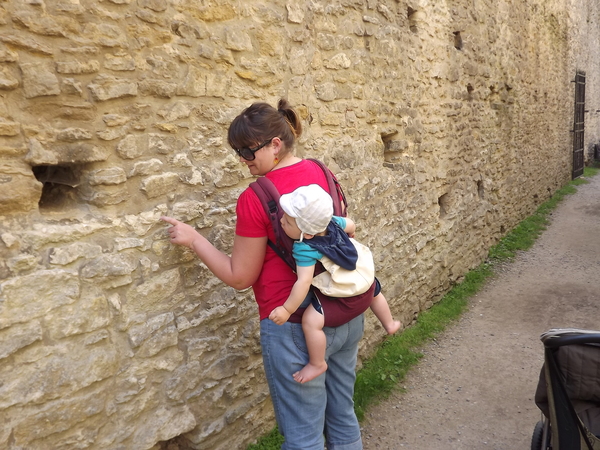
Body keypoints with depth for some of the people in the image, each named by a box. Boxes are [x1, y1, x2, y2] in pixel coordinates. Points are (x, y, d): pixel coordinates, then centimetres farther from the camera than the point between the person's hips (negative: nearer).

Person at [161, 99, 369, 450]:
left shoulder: (254, 199, -19)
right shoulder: (322, 173, 1)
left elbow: (240, 277, -10)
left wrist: (193, 239, -3)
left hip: (298, 328, -7)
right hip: (348, 315, 7)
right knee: (343, 417, 23)